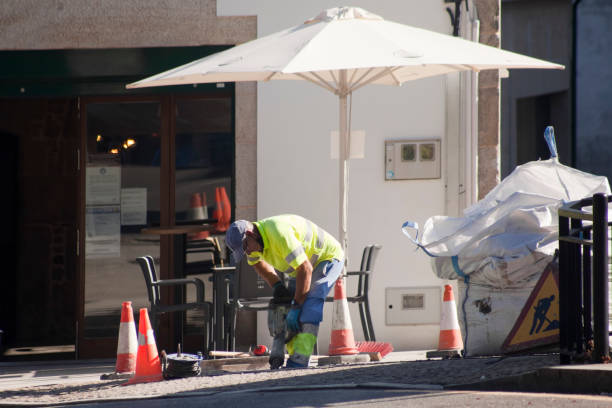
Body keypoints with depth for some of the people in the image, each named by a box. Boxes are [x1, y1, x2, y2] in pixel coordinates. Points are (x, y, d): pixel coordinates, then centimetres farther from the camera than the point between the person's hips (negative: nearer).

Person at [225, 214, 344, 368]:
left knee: (310, 306, -27)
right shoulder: (253, 240, -8)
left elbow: (305, 270, -36)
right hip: (302, 264, 9)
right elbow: (257, 262, 17)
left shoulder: (279, 234, -37)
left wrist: (296, 307, -32)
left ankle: (298, 363, -32)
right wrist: (277, 285, 1)